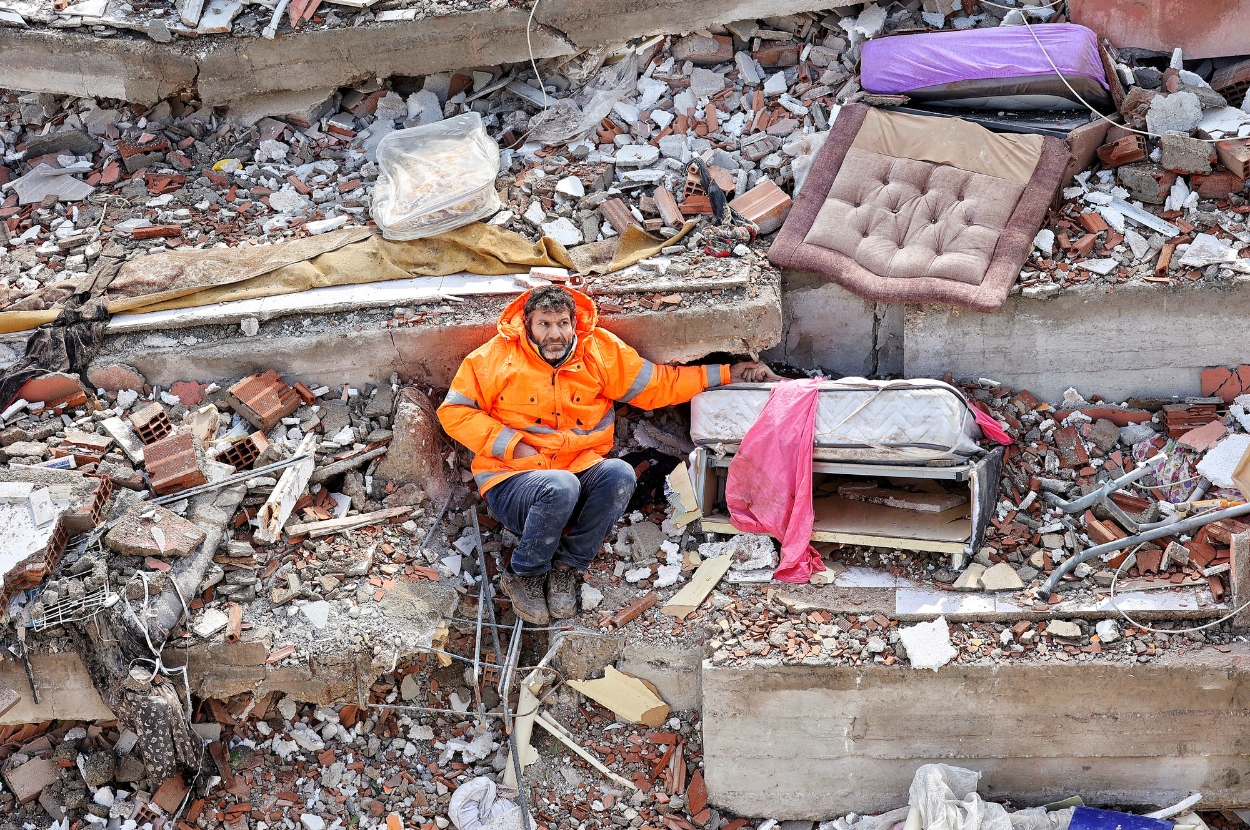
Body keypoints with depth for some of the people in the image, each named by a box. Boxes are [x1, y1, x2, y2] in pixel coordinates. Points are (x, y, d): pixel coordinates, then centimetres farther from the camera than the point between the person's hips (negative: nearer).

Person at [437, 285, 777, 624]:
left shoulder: (601, 352, 5)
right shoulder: (497, 358, -3)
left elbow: (658, 385, 12)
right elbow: (454, 411, -1)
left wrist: (728, 373, 9)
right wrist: (512, 445, -12)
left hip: (581, 472, 3)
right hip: (513, 479, -3)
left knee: (620, 474, -29)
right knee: (561, 487, -37)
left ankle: (567, 566, -10)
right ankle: (523, 575, -9)